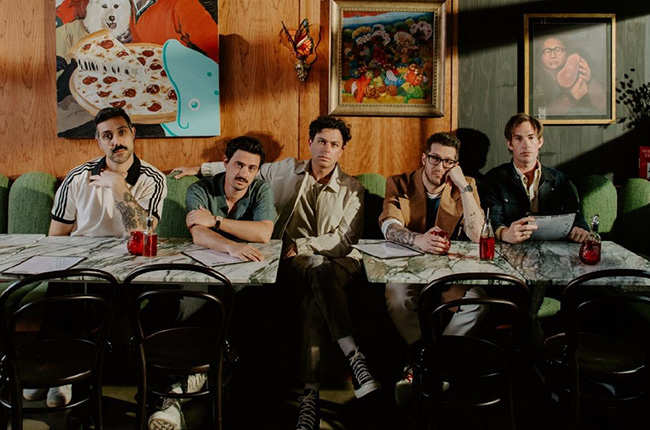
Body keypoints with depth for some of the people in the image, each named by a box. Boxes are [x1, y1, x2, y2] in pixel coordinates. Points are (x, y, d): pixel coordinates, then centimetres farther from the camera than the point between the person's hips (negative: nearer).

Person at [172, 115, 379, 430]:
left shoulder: (352, 190, 8)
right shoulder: (285, 171, 14)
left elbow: (347, 239, -1)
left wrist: (300, 245, -8)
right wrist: (201, 168, 29)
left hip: (339, 262, 0)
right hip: (294, 262, 1)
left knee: (315, 300, -35)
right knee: (320, 269, -36)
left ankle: (311, 394, -37)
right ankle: (354, 357, -41)